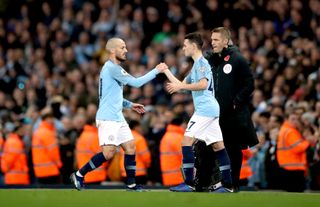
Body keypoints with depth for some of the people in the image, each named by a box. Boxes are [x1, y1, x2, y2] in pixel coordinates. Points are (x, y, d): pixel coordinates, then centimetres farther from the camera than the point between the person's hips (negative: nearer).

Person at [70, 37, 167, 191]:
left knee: (130, 147, 4)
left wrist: (130, 105, 19)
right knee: (109, 152, -15)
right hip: (107, 118, -10)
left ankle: (131, 184, 7)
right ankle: (79, 175, -3)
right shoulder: (111, 67, -13)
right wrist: (156, 71, -8)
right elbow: (136, 82, -15)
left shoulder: (114, 68, 18)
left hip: (117, 118, 10)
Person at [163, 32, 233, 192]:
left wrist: (180, 86, -20)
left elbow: (203, 84, -22)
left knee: (187, 141, -11)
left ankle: (189, 183, -13)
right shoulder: (196, 65, 23)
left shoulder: (201, 63, -7)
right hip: (211, 109, 10)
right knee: (217, 145, 6)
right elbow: (181, 84, 26)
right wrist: (166, 71, 24)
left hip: (205, 109, -10)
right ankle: (227, 184, 4)